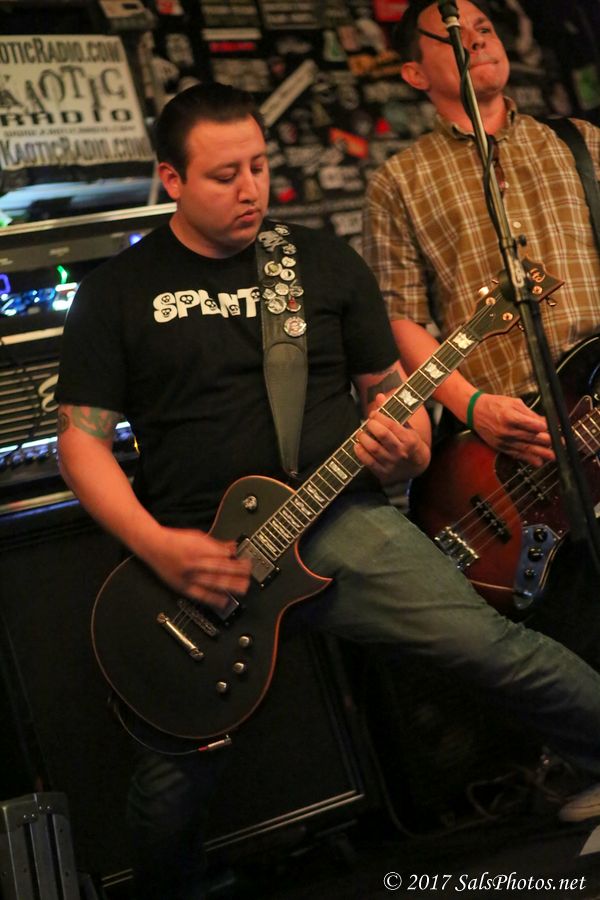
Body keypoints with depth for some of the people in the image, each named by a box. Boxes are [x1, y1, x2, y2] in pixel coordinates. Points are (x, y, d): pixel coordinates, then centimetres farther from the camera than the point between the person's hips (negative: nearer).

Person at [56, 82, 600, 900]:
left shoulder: (325, 263, 12)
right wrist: (158, 549, -12)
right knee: (172, 783, -3)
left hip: (339, 521, 1)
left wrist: (405, 449, -8)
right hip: (197, 557, -1)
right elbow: (82, 439, 3)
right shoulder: (118, 289, 6)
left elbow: (389, 386, 17)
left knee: (493, 646, -16)